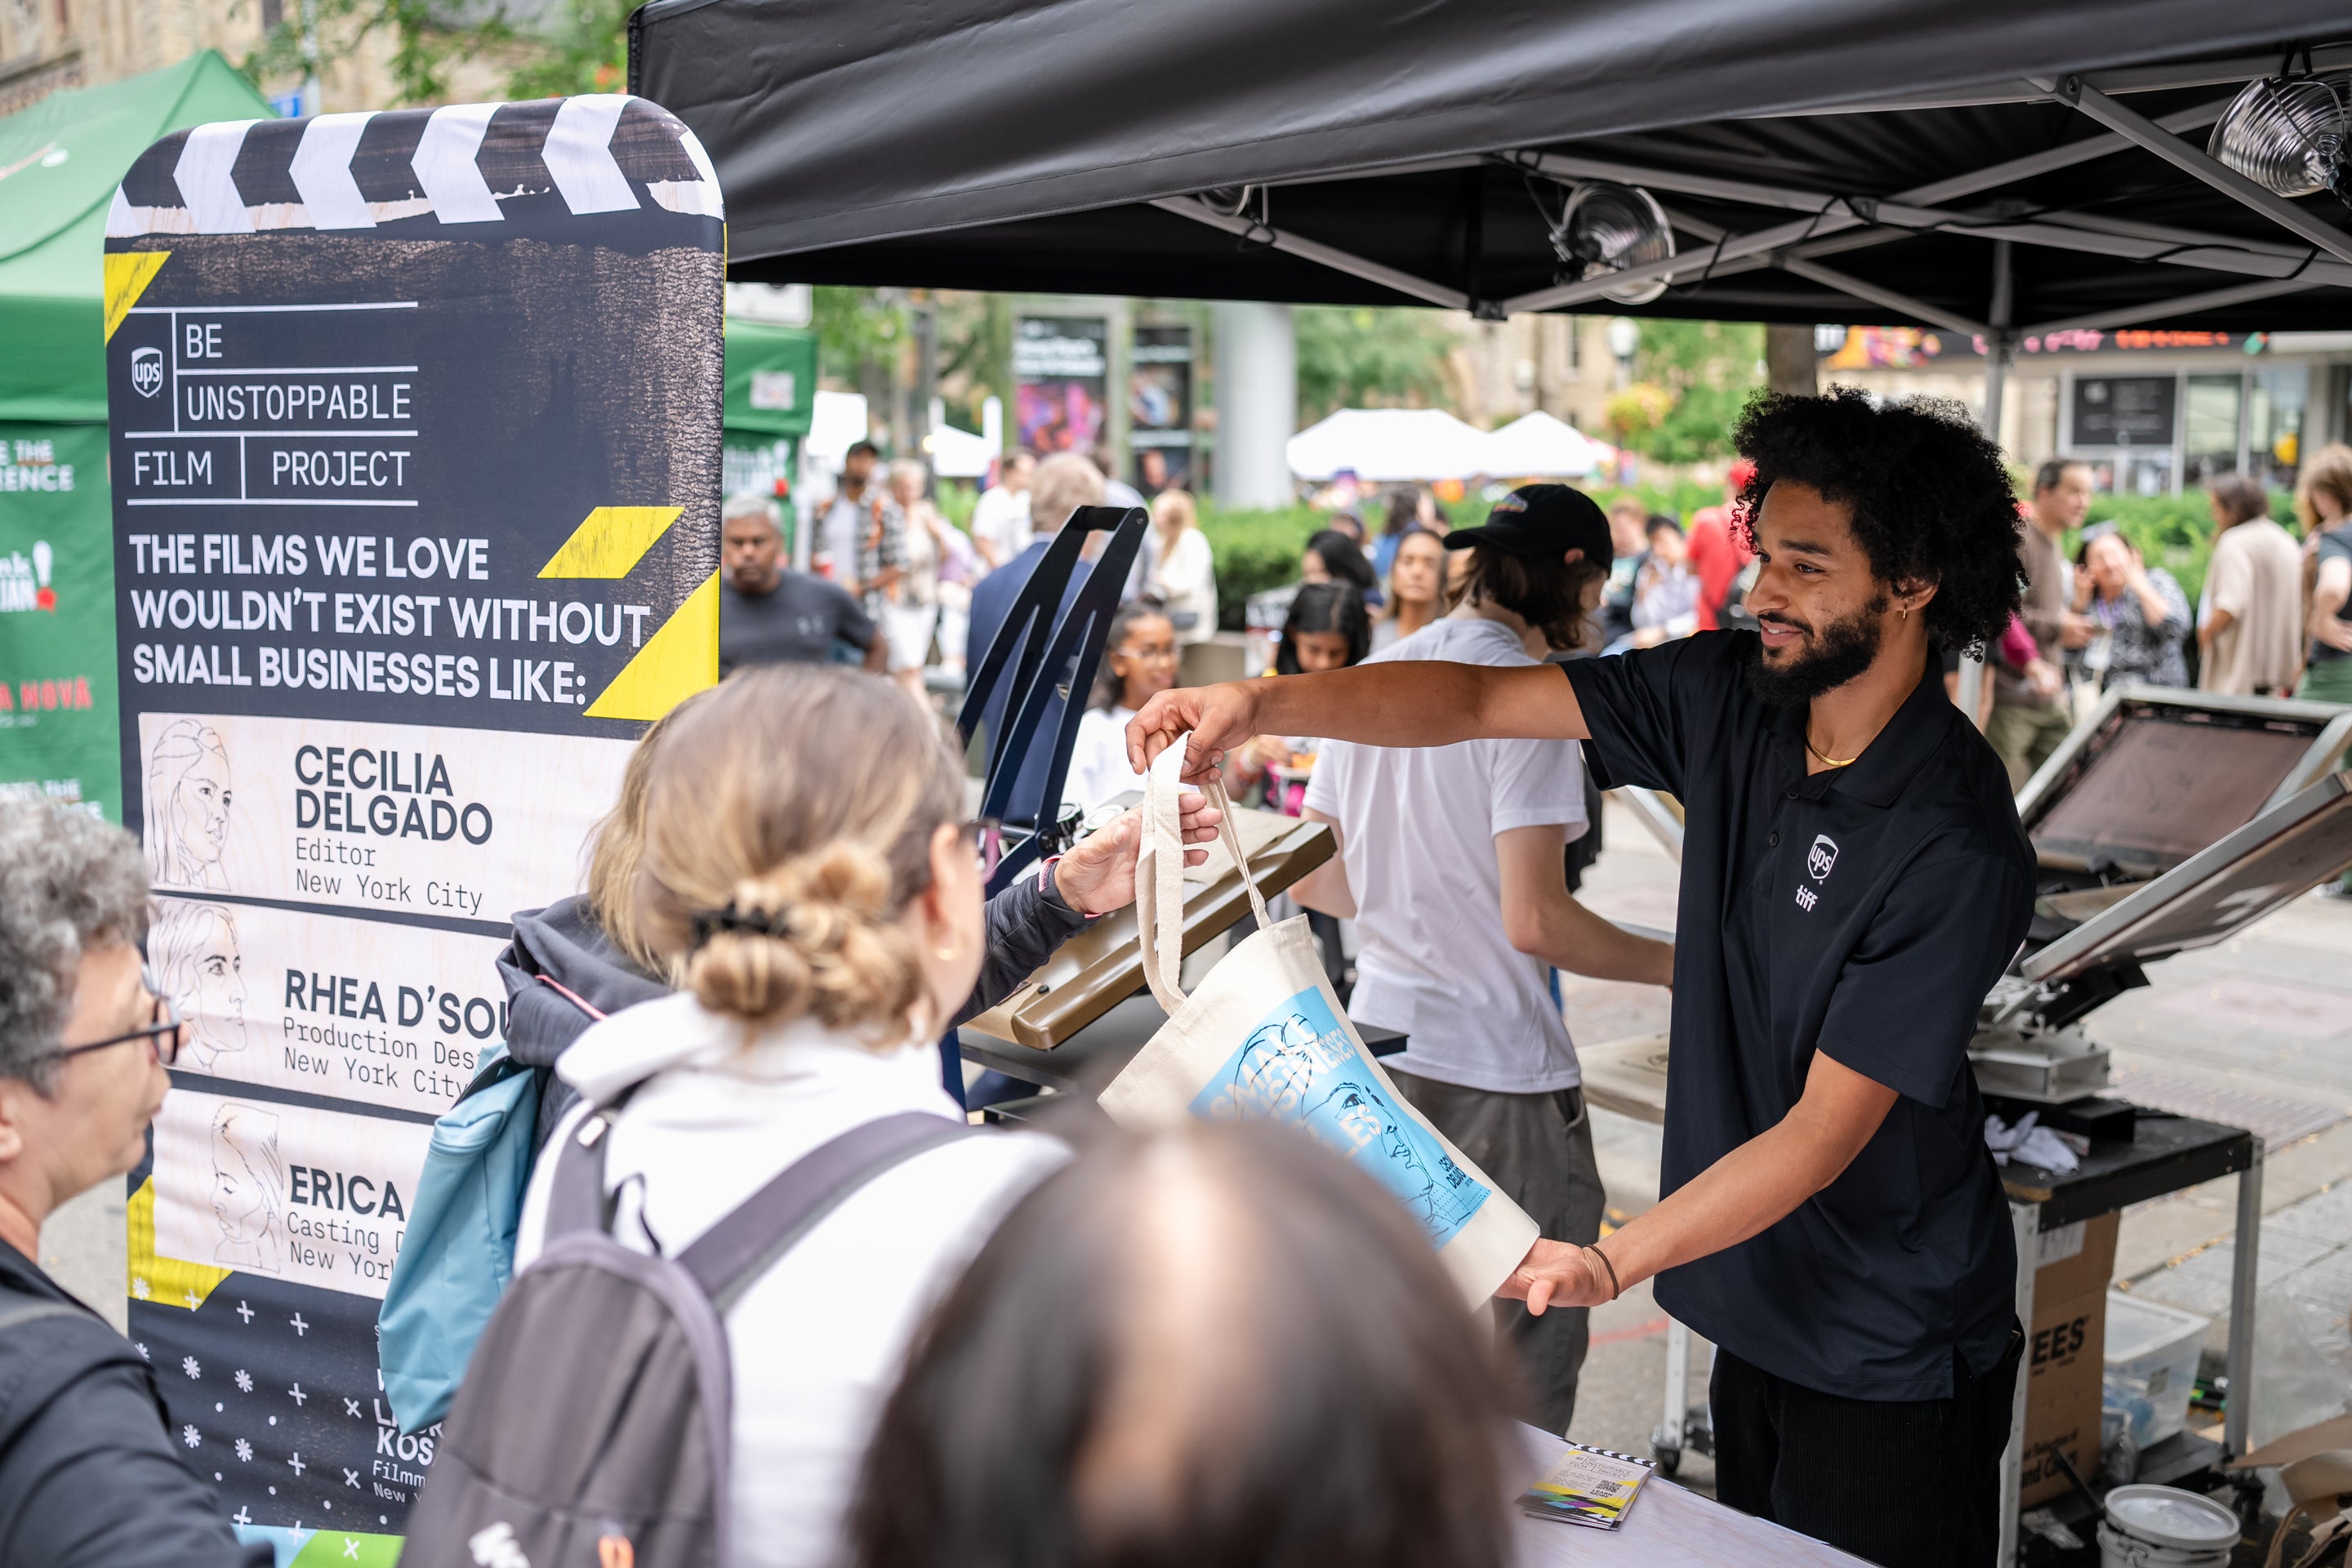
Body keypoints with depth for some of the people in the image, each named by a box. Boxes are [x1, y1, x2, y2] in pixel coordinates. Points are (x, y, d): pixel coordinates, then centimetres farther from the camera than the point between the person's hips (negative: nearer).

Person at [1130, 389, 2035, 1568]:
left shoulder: (1956, 850, -25)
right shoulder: (1730, 698, -5)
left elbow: (1825, 1133, -26)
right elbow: (1479, 701, -5)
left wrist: (1611, 1263, -35)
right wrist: (1261, 705, -20)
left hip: (1888, 1358, -6)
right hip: (1757, 1311, 7)